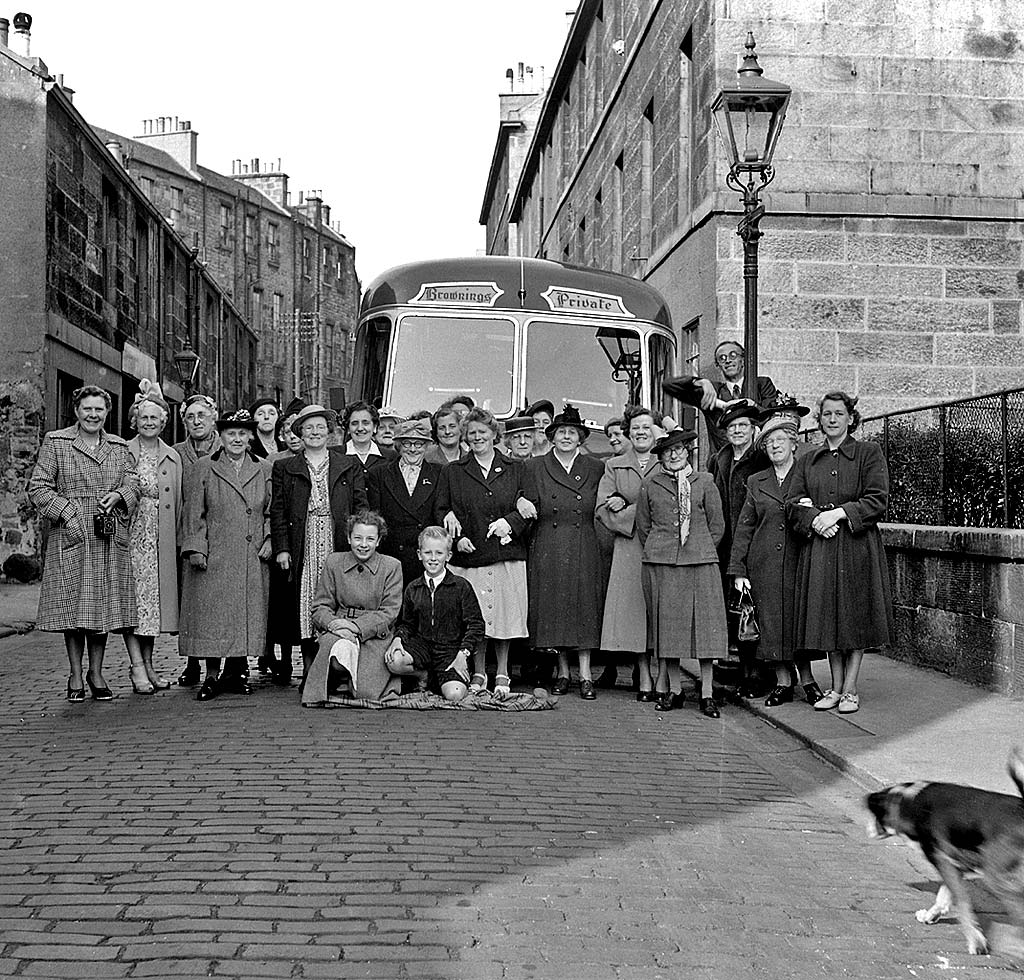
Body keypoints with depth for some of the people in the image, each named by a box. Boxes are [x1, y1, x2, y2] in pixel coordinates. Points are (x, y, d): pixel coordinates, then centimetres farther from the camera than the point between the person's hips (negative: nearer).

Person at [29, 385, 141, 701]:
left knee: (105, 605, 4)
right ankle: (76, 675, 11)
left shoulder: (119, 447, 14)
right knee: (73, 605, -1)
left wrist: (117, 495, -14)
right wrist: (67, 512, -12)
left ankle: (96, 673, 16)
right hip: (70, 536, -3)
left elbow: (133, 481, 8)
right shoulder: (55, 443, 4)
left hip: (110, 538, 3)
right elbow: (38, 488, 0)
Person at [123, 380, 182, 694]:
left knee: (155, 600, 6)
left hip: (161, 540, 3)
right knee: (132, 599, -7)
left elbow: (177, 502, 11)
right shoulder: (121, 453, 2)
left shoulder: (172, 458, 11)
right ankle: (137, 668, -7)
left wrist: (175, 538, 5)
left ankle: (148, 665, 15)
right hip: (129, 536, -3)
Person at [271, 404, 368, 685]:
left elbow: (361, 506, 7)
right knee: (305, 606, -1)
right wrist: (281, 548, -3)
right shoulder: (284, 469, 12)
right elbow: (278, 511, 7)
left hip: (340, 545, 0)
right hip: (302, 550, 0)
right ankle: (309, 671, 5)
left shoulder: (350, 465, 13)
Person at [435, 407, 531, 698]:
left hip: (507, 554, 0)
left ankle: (502, 674, 13)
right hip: (469, 554, 0)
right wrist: (457, 537, -7)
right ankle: (478, 674, 13)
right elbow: (441, 510, 8)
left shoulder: (515, 470, 12)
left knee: (504, 612, 1)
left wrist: (510, 521, -10)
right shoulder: (452, 472, 11)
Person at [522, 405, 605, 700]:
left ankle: (585, 675, 3)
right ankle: (563, 672, 12)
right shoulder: (535, 468, 5)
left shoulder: (595, 468, 7)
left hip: (584, 549, 0)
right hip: (548, 550, 0)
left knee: (584, 605, -1)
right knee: (553, 606, 2)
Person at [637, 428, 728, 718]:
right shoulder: (649, 485, 9)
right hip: (660, 563, 1)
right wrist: (658, 551, 7)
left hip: (700, 562, -1)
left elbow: (717, 525, 10)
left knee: (704, 624, -3)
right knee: (666, 624, 2)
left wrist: (701, 551, 5)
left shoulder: (704, 482, 7)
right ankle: (672, 689, 11)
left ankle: (706, 693, 2)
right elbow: (643, 526, 14)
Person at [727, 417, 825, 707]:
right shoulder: (756, 482, 11)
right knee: (771, 621, 2)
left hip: (798, 561, -2)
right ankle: (783, 683, 12)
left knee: (800, 617, -1)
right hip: (764, 564, 2)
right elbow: (744, 528, 9)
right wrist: (738, 571, 3)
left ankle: (807, 680, 13)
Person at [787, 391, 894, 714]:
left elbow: (877, 500, -6)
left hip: (859, 548, -3)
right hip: (819, 549, 3)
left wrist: (839, 512, -15)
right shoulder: (807, 461, 14)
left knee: (856, 619, 0)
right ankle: (835, 687, 15)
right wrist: (814, 520, -13)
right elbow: (793, 504, 6)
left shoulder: (869, 453, 3)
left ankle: (850, 690, 7)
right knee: (828, 617, 6)